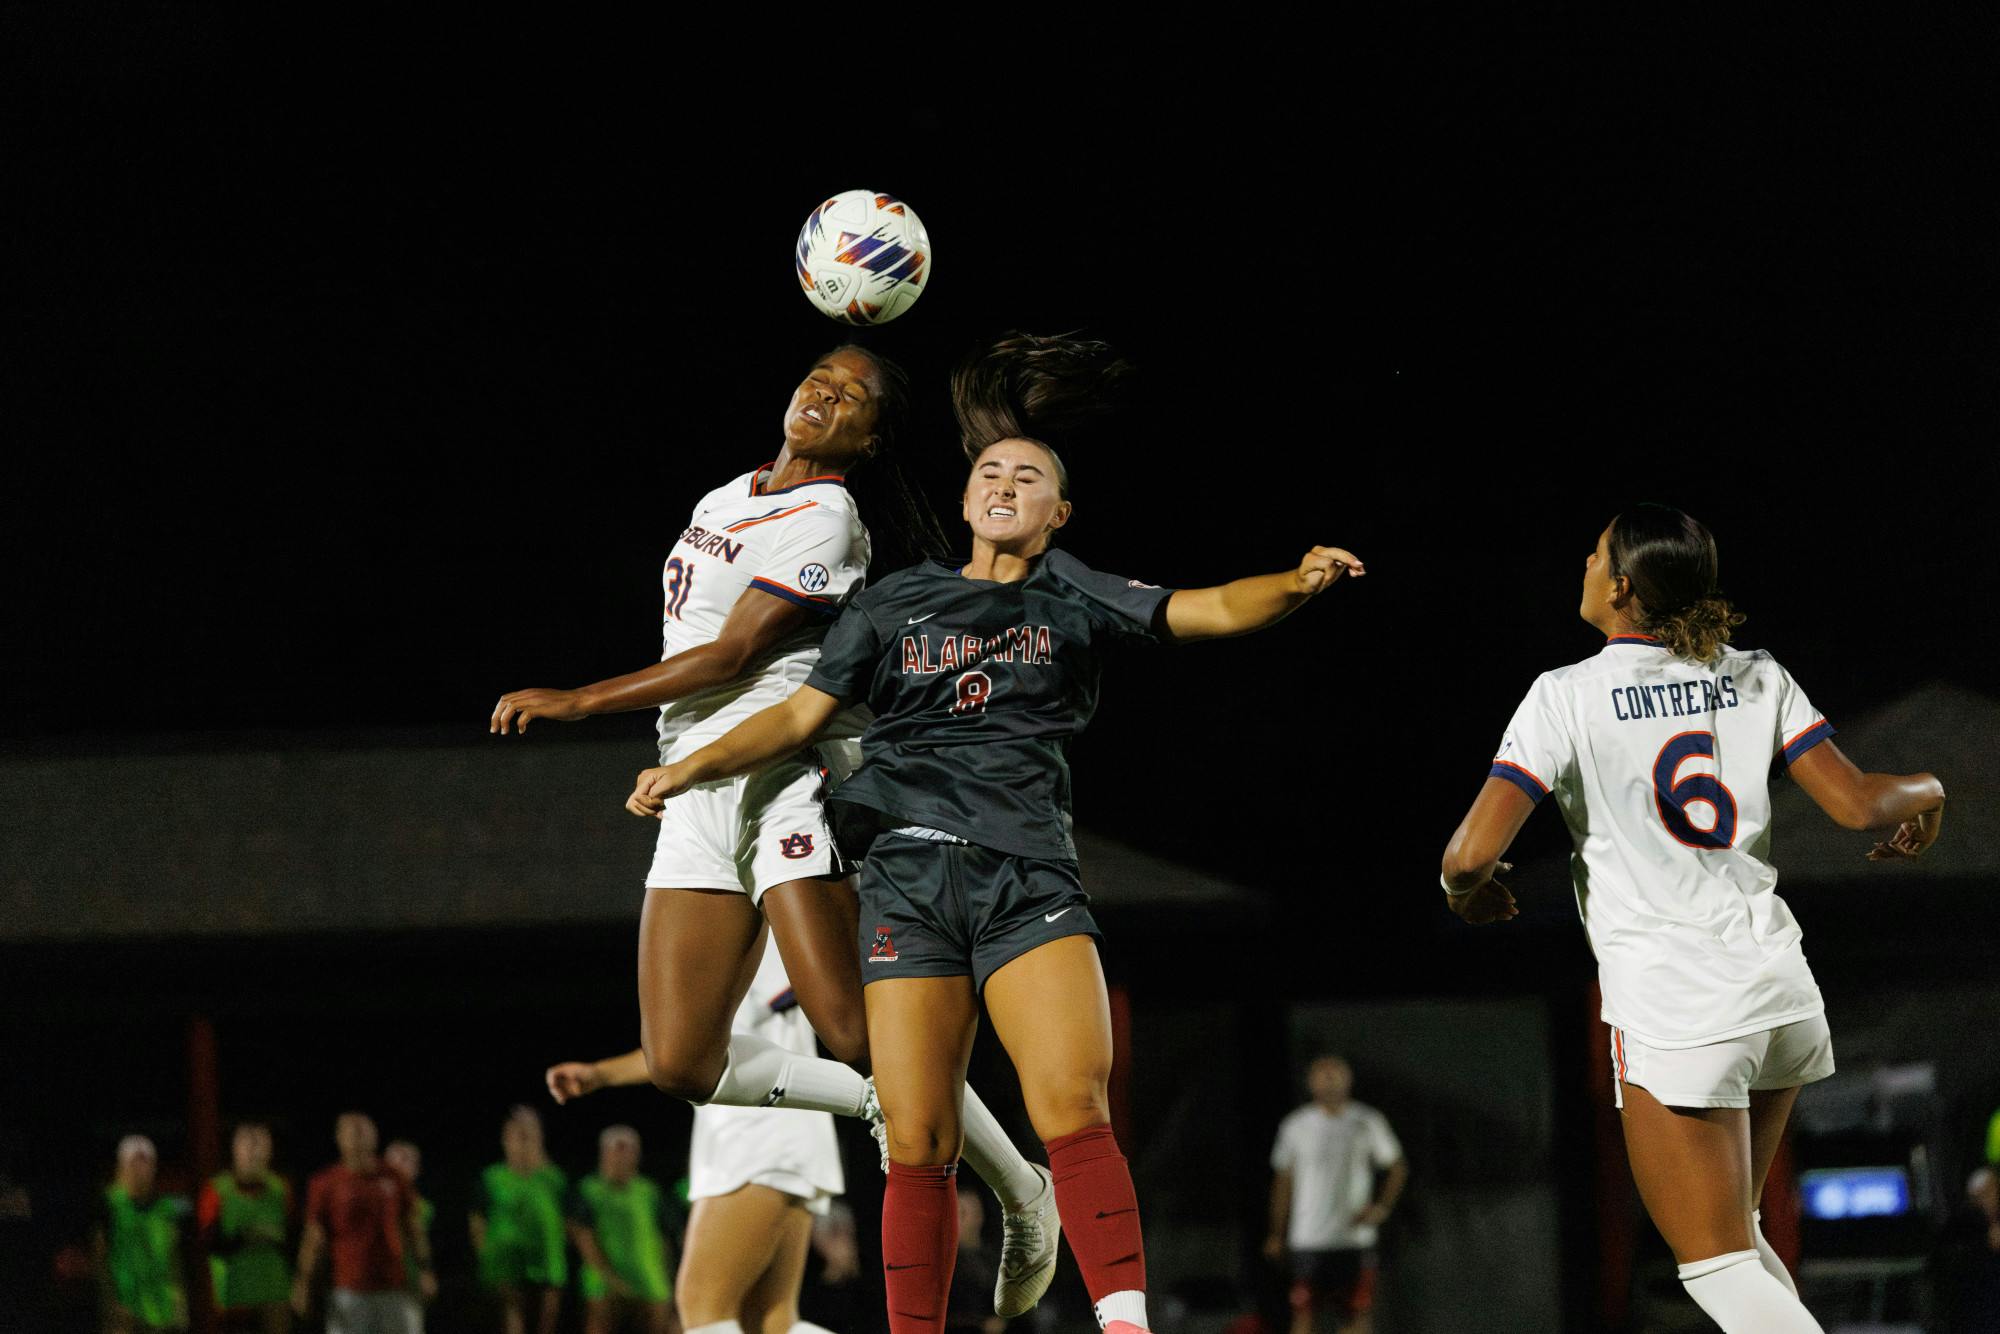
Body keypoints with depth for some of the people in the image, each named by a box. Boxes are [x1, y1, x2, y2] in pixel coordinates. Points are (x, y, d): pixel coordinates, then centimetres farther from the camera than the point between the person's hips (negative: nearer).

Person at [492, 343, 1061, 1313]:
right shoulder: (723, 499, 18)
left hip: (789, 781, -8)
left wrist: (577, 702, -12)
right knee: (681, 1065, -5)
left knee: (856, 1037, -18)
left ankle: (1021, 1195, 0)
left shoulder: (826, 523, -8)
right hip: (694, 796, 8)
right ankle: (893, 1107, 10)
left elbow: (729, 657, -14)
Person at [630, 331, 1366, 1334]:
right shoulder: (893, 606, 17)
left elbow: (1210, 610, 2)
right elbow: (800, 717, 17)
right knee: (918, 1148, -4)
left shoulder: (1075, 600, 13)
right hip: (909, 878, 1)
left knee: (1074, 1116, -20)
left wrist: (1296, 583, -17)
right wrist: (693, 767, 3)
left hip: (1029, 878, -1)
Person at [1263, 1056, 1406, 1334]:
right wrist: (1277, 1234, 9)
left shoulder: (1367, 1122, 4)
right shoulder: (1295, 1126, 4)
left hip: (1355, 1236, 0)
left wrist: (1382, 1207, -3)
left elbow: (1398, 1167, 13)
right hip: (1308, 1239, 0)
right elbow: (1283, 1181, 11)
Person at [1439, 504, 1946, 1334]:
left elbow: (1473, 854, -14)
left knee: (1719, 1266, -1)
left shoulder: (1567, 697, -7)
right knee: (1735, 1233, 23)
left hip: (1671, 1008, -5)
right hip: (1780, 985, 5)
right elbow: (1855, 804, -1)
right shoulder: (1754, 676, 4)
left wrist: (1465, 887, 10)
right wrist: (1929, 792, 21)